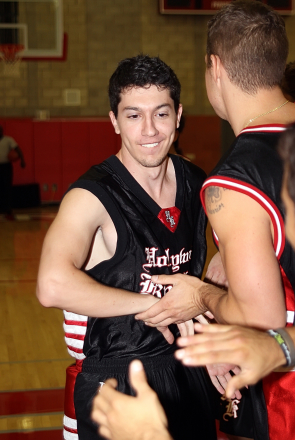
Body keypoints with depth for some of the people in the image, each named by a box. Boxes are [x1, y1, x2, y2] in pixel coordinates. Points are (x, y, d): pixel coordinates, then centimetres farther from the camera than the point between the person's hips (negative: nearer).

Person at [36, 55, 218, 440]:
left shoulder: (195, 184, 0)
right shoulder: (92, 198, -21)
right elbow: (53, 287, -39)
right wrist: (152, 303, -29)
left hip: (185, 370, 6)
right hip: (114, 383, -6)